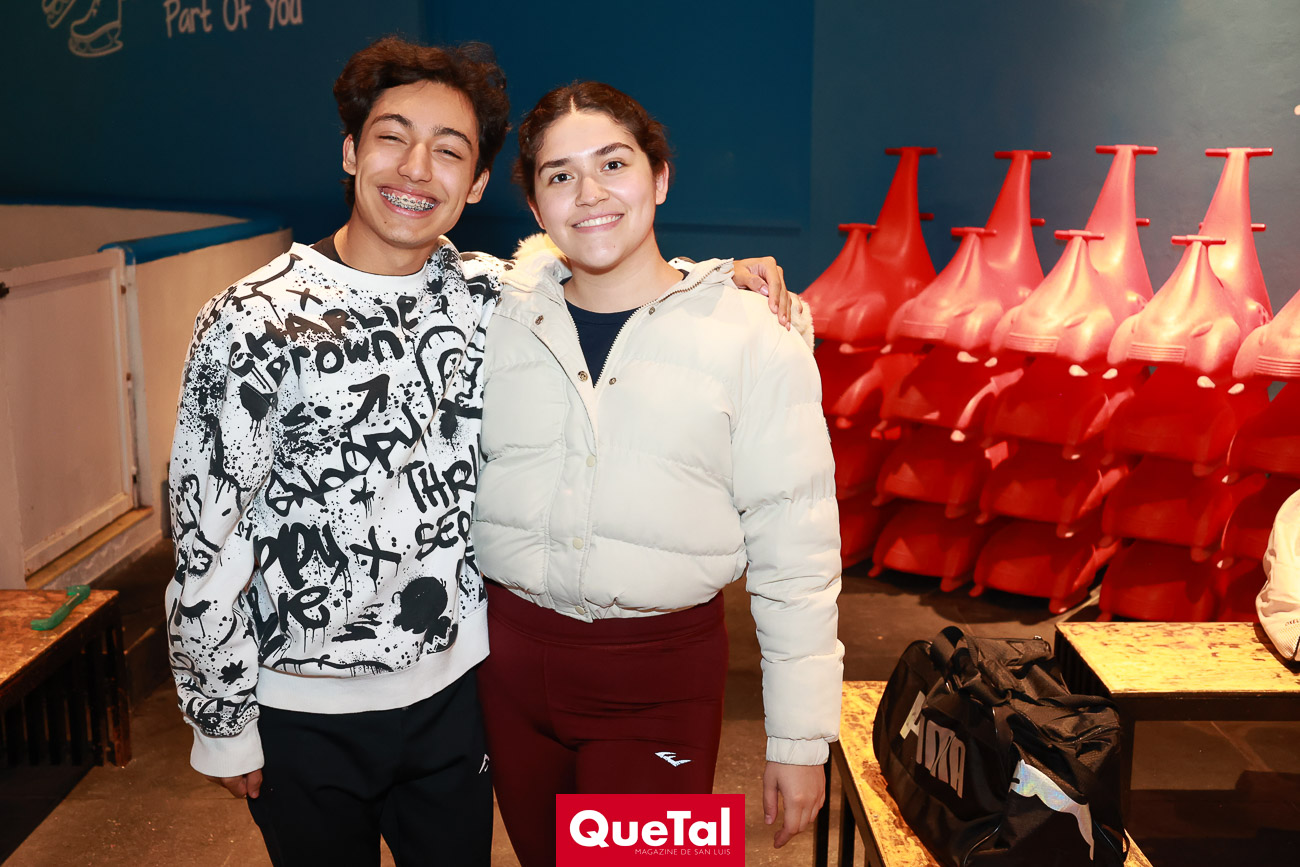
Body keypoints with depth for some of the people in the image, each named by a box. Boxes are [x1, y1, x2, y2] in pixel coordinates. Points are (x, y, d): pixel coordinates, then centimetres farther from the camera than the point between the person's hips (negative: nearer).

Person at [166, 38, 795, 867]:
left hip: (453, 686, 4)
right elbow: (207, 545, -11)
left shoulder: (491, 296, -4)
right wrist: (223, 726, -6)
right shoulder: (252, 323, -16)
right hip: (303, 712, -3)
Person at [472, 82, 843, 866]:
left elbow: (795, 553, -7)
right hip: (512, 654, 4)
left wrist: (801, 740, -5)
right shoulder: (503, 317, 0)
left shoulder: (752, 338, -8)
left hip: (661, 677, -3)